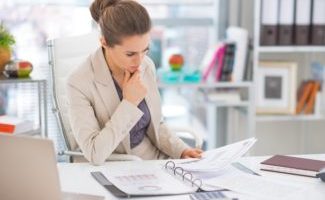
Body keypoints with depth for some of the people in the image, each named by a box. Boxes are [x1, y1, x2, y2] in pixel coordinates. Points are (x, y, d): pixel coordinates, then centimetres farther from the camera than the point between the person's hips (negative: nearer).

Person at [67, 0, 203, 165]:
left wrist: (181, 150, -4)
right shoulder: (79, 83, -18)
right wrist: (129, 103, -21)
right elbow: (95, 154, -24)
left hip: (157, 161, 6)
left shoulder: (147, 66, -2)